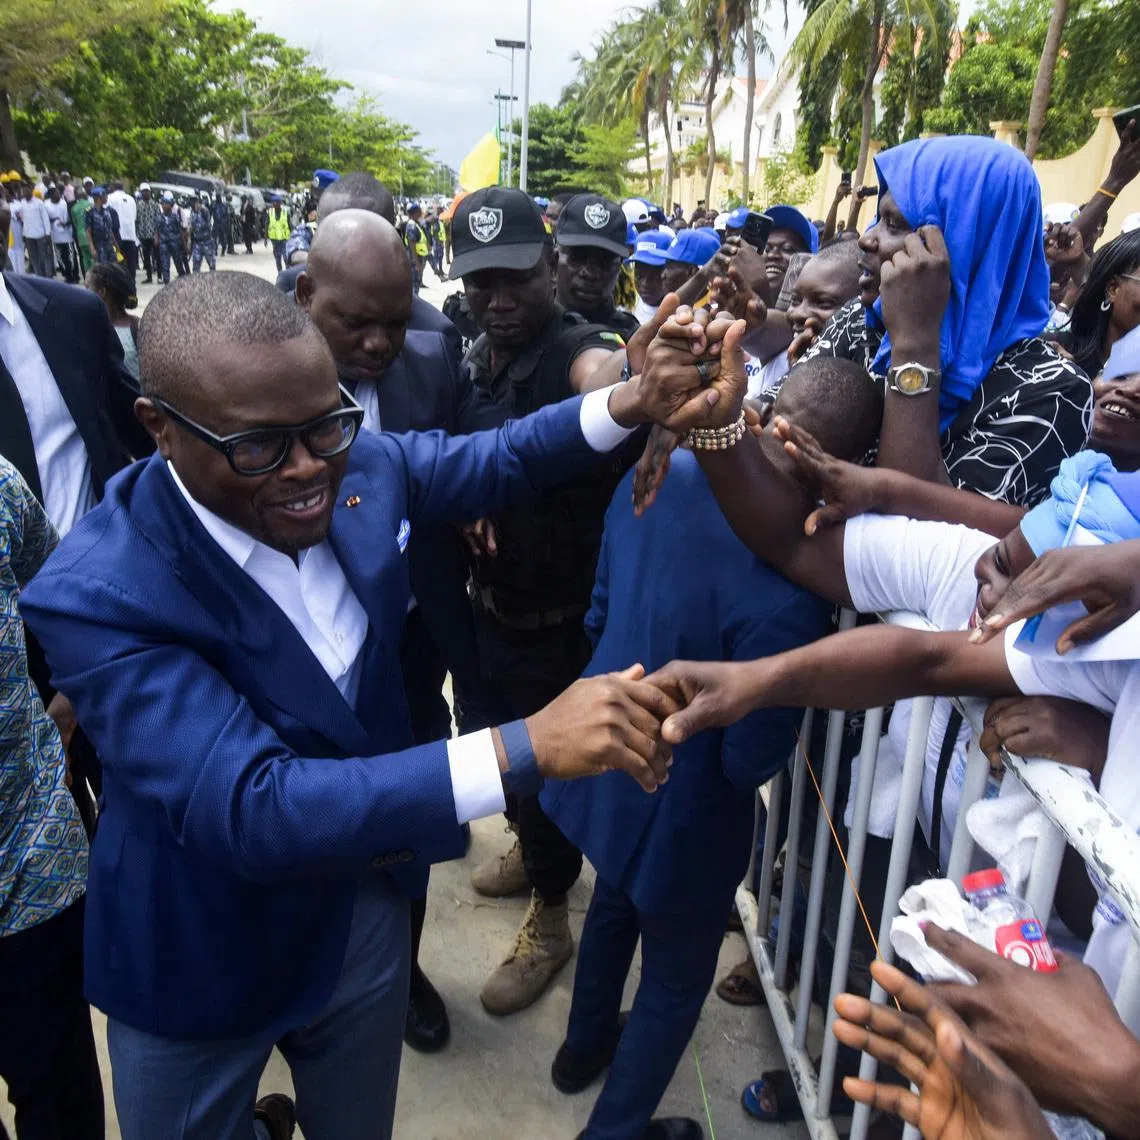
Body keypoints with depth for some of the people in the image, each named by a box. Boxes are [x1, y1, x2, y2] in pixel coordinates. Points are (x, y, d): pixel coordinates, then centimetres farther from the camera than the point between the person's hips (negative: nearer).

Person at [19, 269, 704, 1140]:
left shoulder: (364, 465, -15)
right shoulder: (100, 593, -32)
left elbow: (490, 462, 3)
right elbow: (248, 810, -39)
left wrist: (631, 404, -14)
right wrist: (527, 748, -46)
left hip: (367, 900, 5)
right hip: (203, 962, -4)